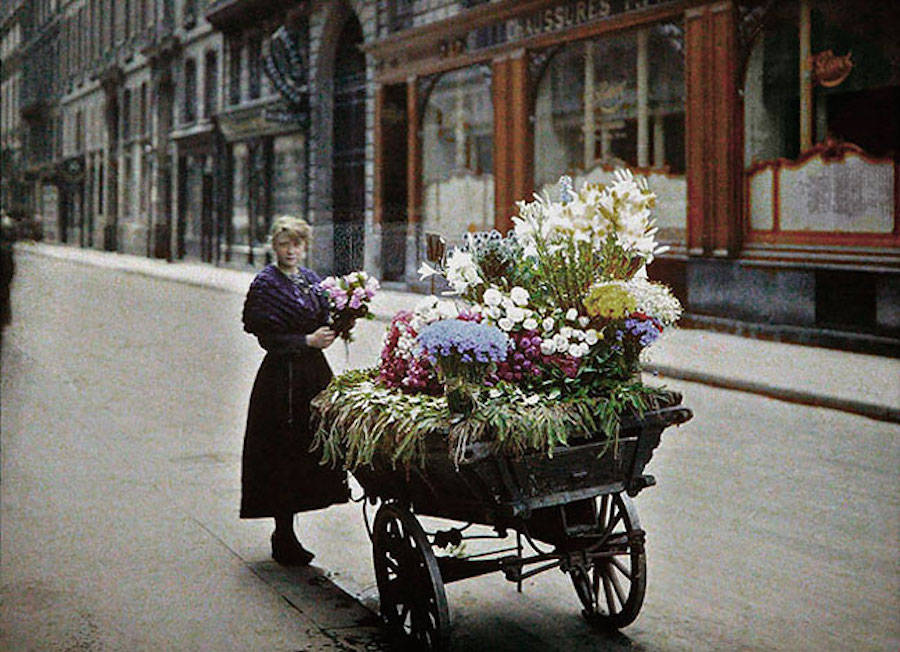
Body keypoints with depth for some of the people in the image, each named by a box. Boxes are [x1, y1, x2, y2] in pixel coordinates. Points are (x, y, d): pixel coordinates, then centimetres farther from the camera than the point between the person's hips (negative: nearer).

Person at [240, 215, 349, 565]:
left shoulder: (312, 279, 13)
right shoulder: (266, 283, -7)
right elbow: (268, 338, -12)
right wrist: (308, 341, -19)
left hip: (314, 371, 7)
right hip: (282, 376, -7)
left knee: (310, 451, 8)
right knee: (283, 454, -3)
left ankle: (284, 534, 20)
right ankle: (284, 540, 6)